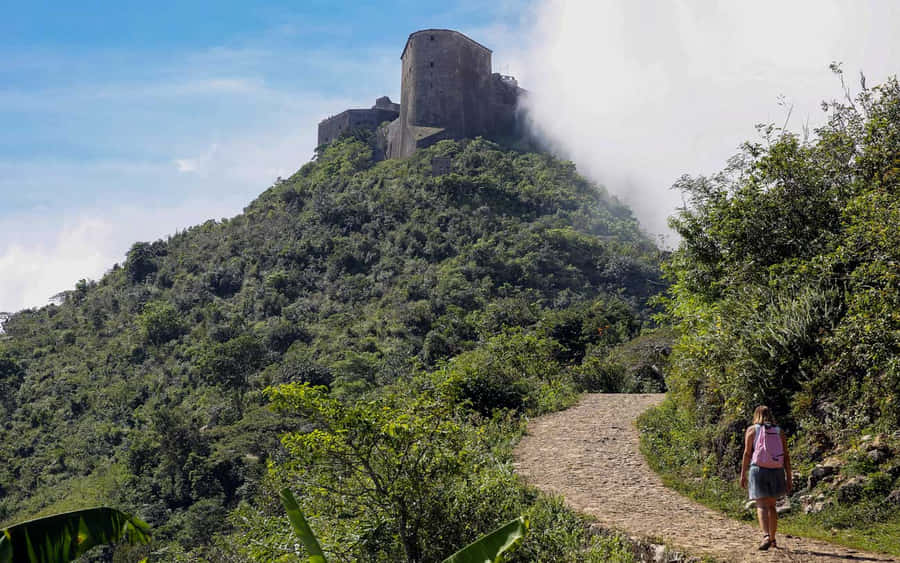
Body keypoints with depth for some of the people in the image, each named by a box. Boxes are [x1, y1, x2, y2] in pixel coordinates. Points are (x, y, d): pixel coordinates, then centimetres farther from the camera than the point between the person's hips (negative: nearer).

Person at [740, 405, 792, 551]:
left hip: (758, 470, -3)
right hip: (776, 471, 3)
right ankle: (772, 539, 22)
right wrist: (789, 478, 6)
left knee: (762, 506, -7)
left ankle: (766, 537, -26)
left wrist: (743, 474, -2)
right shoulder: (779, 432, 9)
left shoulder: (752, 430, 3)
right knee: (771, 506, 18)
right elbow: (786, 456, 4)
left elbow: (747, 453, -5)